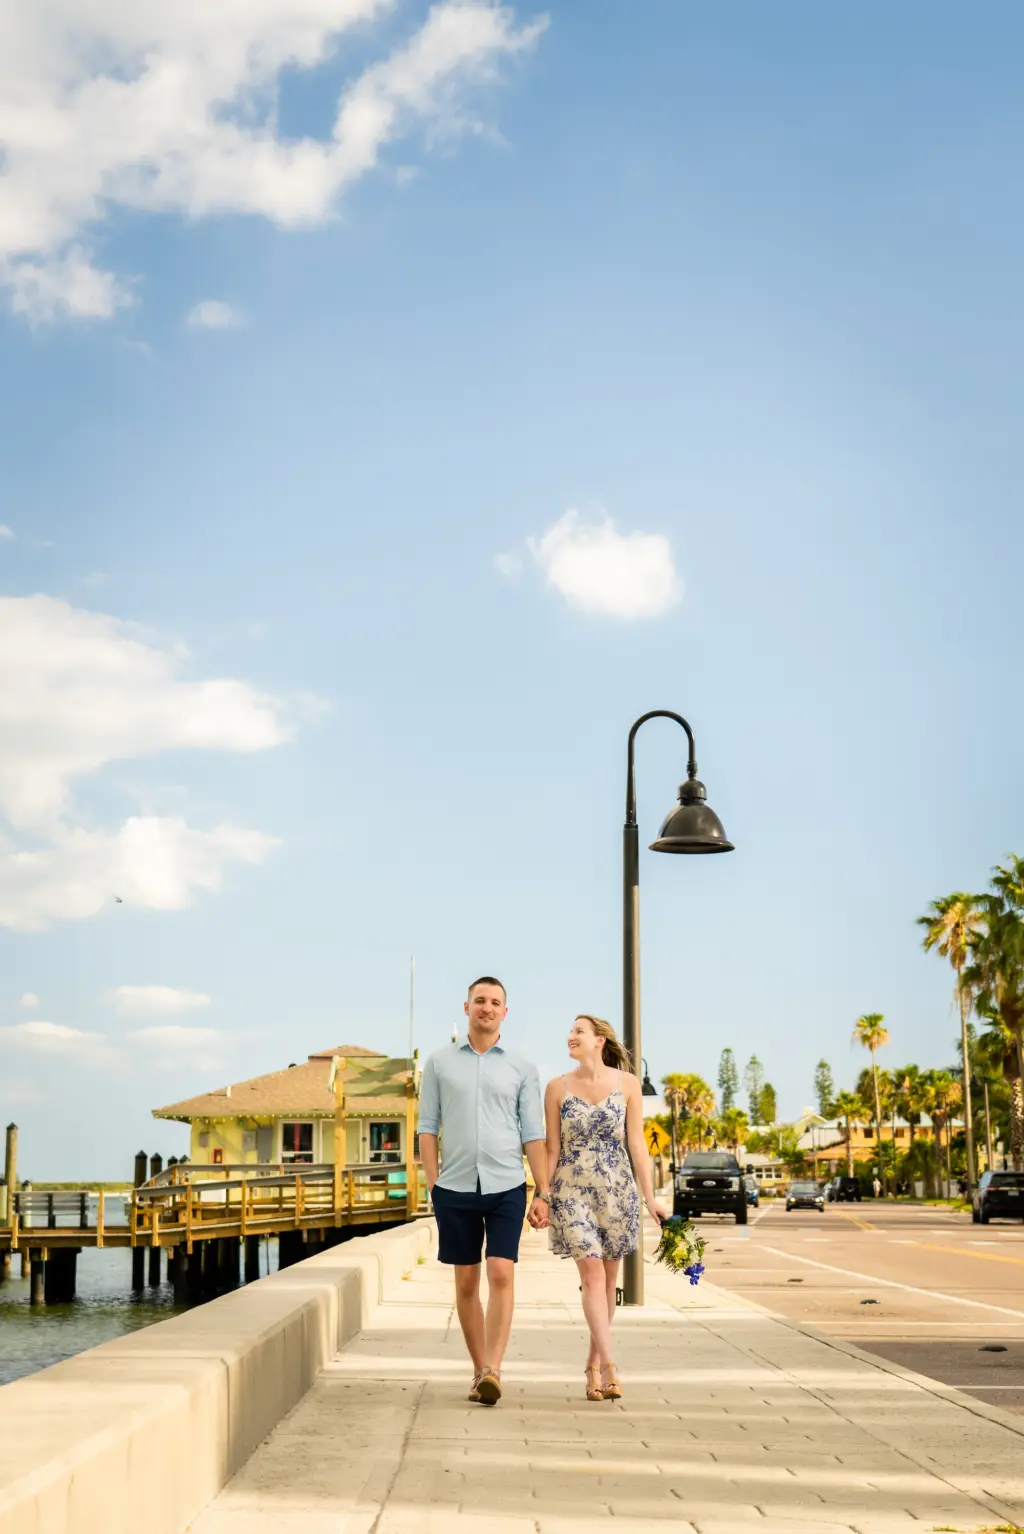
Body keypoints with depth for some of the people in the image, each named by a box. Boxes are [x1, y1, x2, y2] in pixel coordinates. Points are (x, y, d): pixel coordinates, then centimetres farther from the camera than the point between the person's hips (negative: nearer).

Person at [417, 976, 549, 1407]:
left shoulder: (522, 1068, 6)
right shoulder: (439, 1062, 7)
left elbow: (533, 1134, 6)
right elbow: (427, 1127, 7)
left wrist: (543, 1193, 0)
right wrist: (432, 1185, -1)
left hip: (506, 1185, -1)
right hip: (455, 1188, 1)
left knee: (501, 1274, -13)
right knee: (466, 1282, 6)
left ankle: (493, 1369, -17)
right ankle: (479, 1371, 14)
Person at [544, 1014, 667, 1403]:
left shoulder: (627, 1084, 2)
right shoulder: (557, 1087, 2)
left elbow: (637, 1144, 2)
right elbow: (552, 1149, 5)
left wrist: (650, 1196, -2)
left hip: (617, 1190, 1)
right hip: (572, 1191, -1)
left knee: (608, 1278, 8)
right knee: (591, 1273, -12)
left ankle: (593, 1364, 21)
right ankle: (609, 1367, -16)